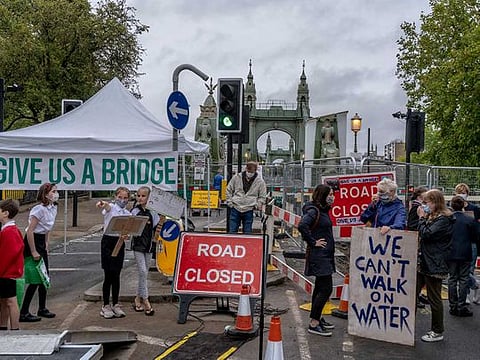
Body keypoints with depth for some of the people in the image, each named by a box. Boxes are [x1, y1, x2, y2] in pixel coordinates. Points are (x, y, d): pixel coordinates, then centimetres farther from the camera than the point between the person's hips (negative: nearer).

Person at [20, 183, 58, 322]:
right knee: (34, 280, -6)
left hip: (41, 243, 9)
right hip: (31, 242, -9)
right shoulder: (39, 209, -20)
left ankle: (42, 308, 26)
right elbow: (30, 231, -22)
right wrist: (33, 252, -20)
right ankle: (23, 313, 3)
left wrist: (46, 245, 14)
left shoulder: (53, 208, 6)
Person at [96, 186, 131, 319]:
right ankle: (106, 306, 8)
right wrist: (103, 204, -54)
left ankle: (115, 305, 18)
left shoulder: (128, 214, 11)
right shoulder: (111, 207, -4)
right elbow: (107, 206, -29)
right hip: (108, 241, -4)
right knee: (108, 275, -2)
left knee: (116, 275, 9)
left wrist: (125, 236, -17)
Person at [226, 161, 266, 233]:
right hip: (235, 208, 1)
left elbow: (262, 197, 9)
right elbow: (229, 190, 12)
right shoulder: (237, 177, 2)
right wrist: (229, 202, 3)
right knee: (232, 231, 3)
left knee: (247, 232, 5)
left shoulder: (260, 181, 0)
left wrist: (256, 205, -4)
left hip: (249, 210, -1)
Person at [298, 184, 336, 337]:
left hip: (325, 255, 10)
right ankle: (313, 324, -3)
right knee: (326, 288, -9)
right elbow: (302, 226, -31)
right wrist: (313, 242, -21)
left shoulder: (323, 210, 13)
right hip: (318, 255, -10)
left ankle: (317, 318, 28)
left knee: (320, 287, 16)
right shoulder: (313, 211, -16)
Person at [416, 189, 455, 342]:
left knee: (434, 299, 2)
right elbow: (417, 231, 15)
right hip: (423, 262, 9)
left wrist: (422, 218, -12)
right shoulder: (433, 217, 14)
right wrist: (423, 218, 4)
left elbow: (426, 234, -21)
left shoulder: (444, 219, -14)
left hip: (434, 265, -9)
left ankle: (437, 332, 15)